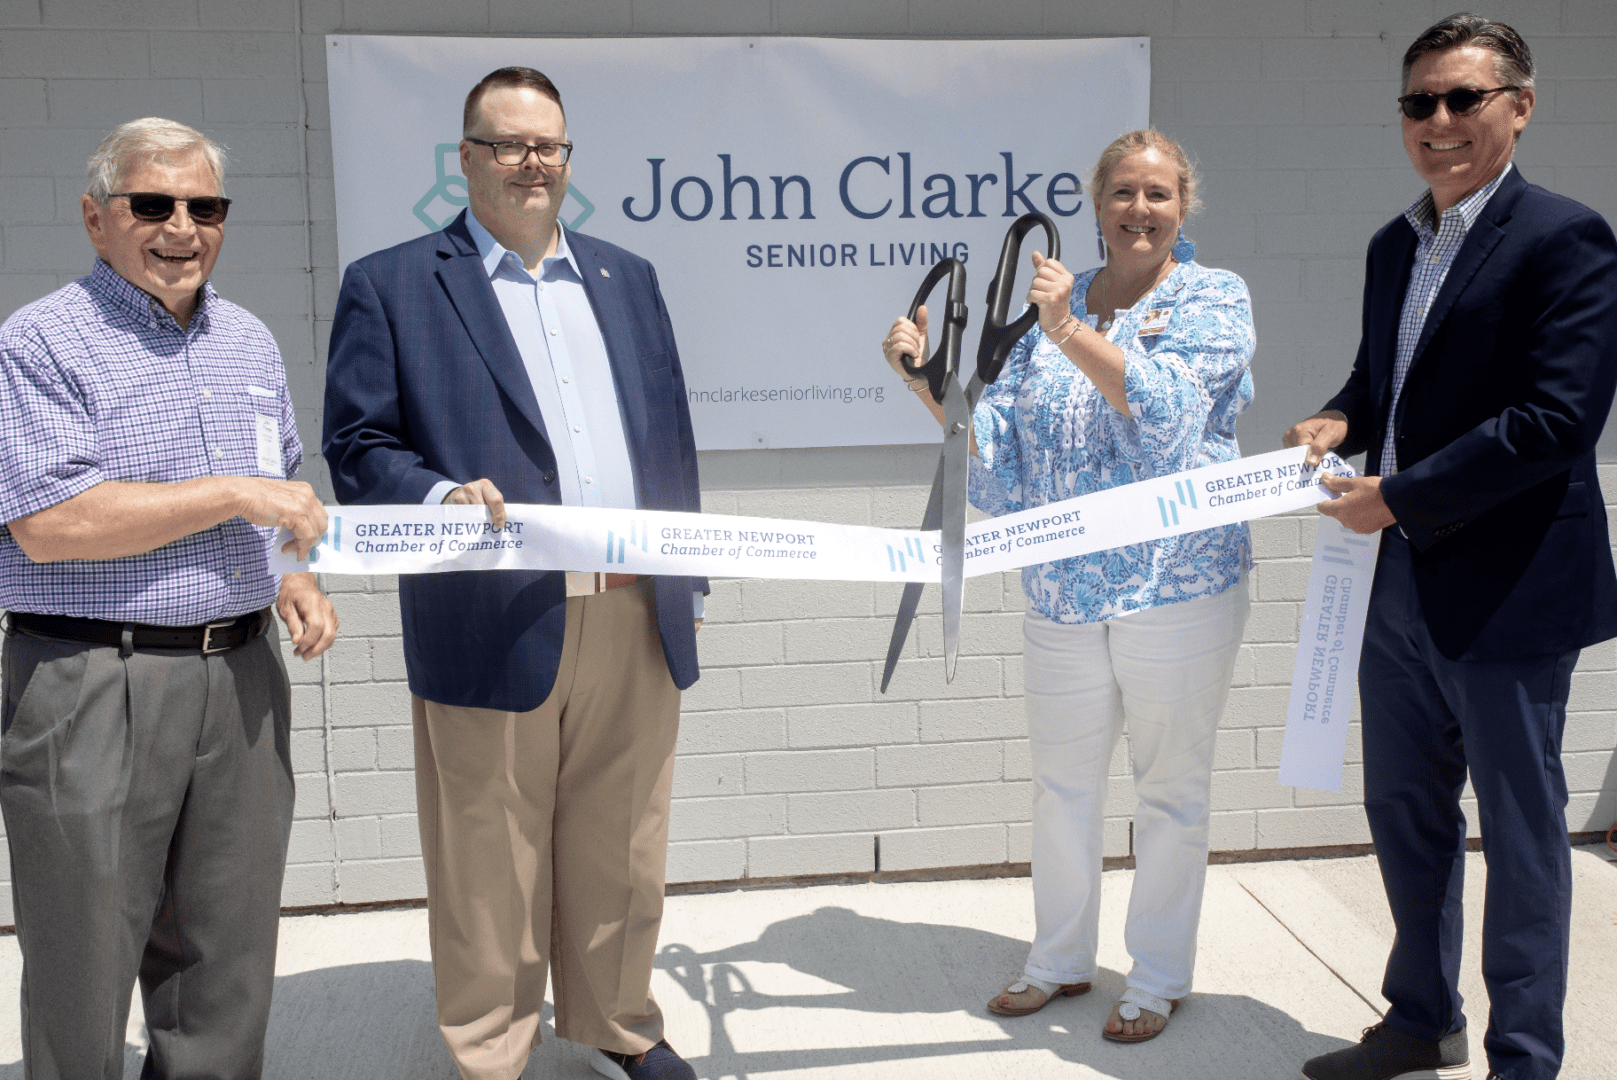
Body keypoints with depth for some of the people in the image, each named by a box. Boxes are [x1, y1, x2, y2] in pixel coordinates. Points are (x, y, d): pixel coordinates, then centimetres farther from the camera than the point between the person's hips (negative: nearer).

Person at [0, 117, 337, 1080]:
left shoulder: (251, 342, 13)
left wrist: (296, 584, 4)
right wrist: (233, 496, -16)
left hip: (242, 677, 6)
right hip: (92, 685, -5)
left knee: (227, 971, 14)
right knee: (85, 974, 7)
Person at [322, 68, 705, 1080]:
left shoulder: (627, 277, 16)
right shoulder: (390, 285, 3)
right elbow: (358, 447, -2)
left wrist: (687, 583, 12)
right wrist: (440, 498, -22)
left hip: (637, 625, 4)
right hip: (493, 630, -4)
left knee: (622, 853, 15)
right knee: (490, 871, 7)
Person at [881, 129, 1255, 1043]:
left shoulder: (1215, 299, -1)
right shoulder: (1053, 303, 10)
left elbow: (1165, 404, -18)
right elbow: (999, 445, 6)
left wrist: (1072, 333, -26)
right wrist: (926, 377, -7)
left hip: (1179, 583, -4)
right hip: (1064, 590, 4)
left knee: (1172, 787, 7)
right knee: (1063, 781, 14)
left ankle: (1160, 978, 25)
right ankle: (1061, 960, 33)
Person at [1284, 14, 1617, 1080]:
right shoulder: (1395, 244, 12)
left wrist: (1397, 495, -20)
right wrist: (1342, 418, 0)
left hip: (1507, 586, -8)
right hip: (1403, 581, 8)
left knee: (1520, 829, 6)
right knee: (1404, 811, 18)